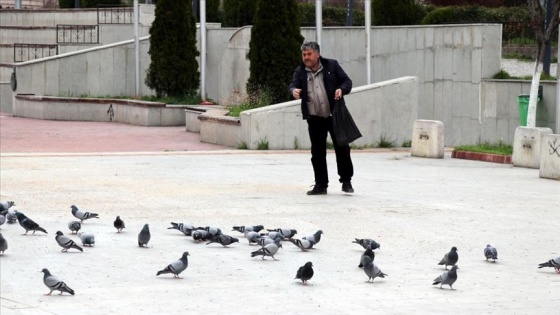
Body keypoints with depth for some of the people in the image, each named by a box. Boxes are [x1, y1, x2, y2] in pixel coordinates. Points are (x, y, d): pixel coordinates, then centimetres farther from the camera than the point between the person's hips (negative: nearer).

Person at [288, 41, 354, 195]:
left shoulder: (332, 65, 1)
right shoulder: (300, 71, 6)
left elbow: (347, 81, 3)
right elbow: (293, 85, -6)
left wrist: (342, 89, -18)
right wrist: (294, 91, -30)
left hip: (335, 115, -2)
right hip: (314, 118, 2)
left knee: (342, 148, 1)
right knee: (317, 152, 4)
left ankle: (346, 181, 14)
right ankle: (320, 185, 12)